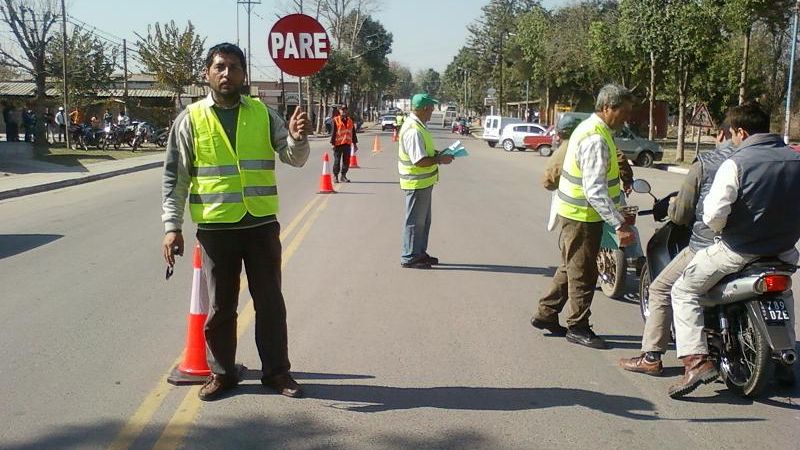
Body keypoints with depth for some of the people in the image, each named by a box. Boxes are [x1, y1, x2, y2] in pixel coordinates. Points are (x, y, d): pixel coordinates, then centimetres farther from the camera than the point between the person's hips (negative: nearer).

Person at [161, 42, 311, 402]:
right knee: (220, 305, 10)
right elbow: (175, 177, 1)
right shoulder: (191, 118, 1)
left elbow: (295, 158, 2)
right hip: (215, 227, -1)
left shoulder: (263, 114, 5)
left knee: (270, 301, 9)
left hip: (262, 224, 1)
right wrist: (172, 227, -5)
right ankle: (221, 372, 25)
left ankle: (277, 371, 22)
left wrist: (298, 138, -20)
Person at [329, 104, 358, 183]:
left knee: (346, 161, 5)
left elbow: (353, 133, 17)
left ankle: (344, 176, 15)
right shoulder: (335, 120, 0)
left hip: (347, 144, 4)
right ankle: (335, 176, 9)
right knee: (337, 161, 0)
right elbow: (333, 133, -3)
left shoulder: (350, 121, 14)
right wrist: (332, 144, -9)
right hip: (338, 144, -4)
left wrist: (355, 144, 15)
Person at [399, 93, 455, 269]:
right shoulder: (414, 131, -24)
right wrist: (440, 160, -16)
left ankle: (420, 253, 29)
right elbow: (420, 161, -27)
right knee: (415, 221, 0)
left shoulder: (417, 126, 10)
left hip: (423, 182, 10)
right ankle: (409, 258, 9)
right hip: (417, 183, -10)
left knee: (424, 220, 19)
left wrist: (438, 154, 10)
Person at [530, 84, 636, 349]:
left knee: (571, 268, 20)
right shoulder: (596, 139, -23)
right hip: (583, 215, -10)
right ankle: (578, 328, 15)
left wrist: (620, 214, 21)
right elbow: (595, 191, -29)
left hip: (575, 211, 10)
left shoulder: (592, 128, 9)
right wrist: (619, 225, -31)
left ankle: (545, 314, 28)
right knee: (583, 273, 3)